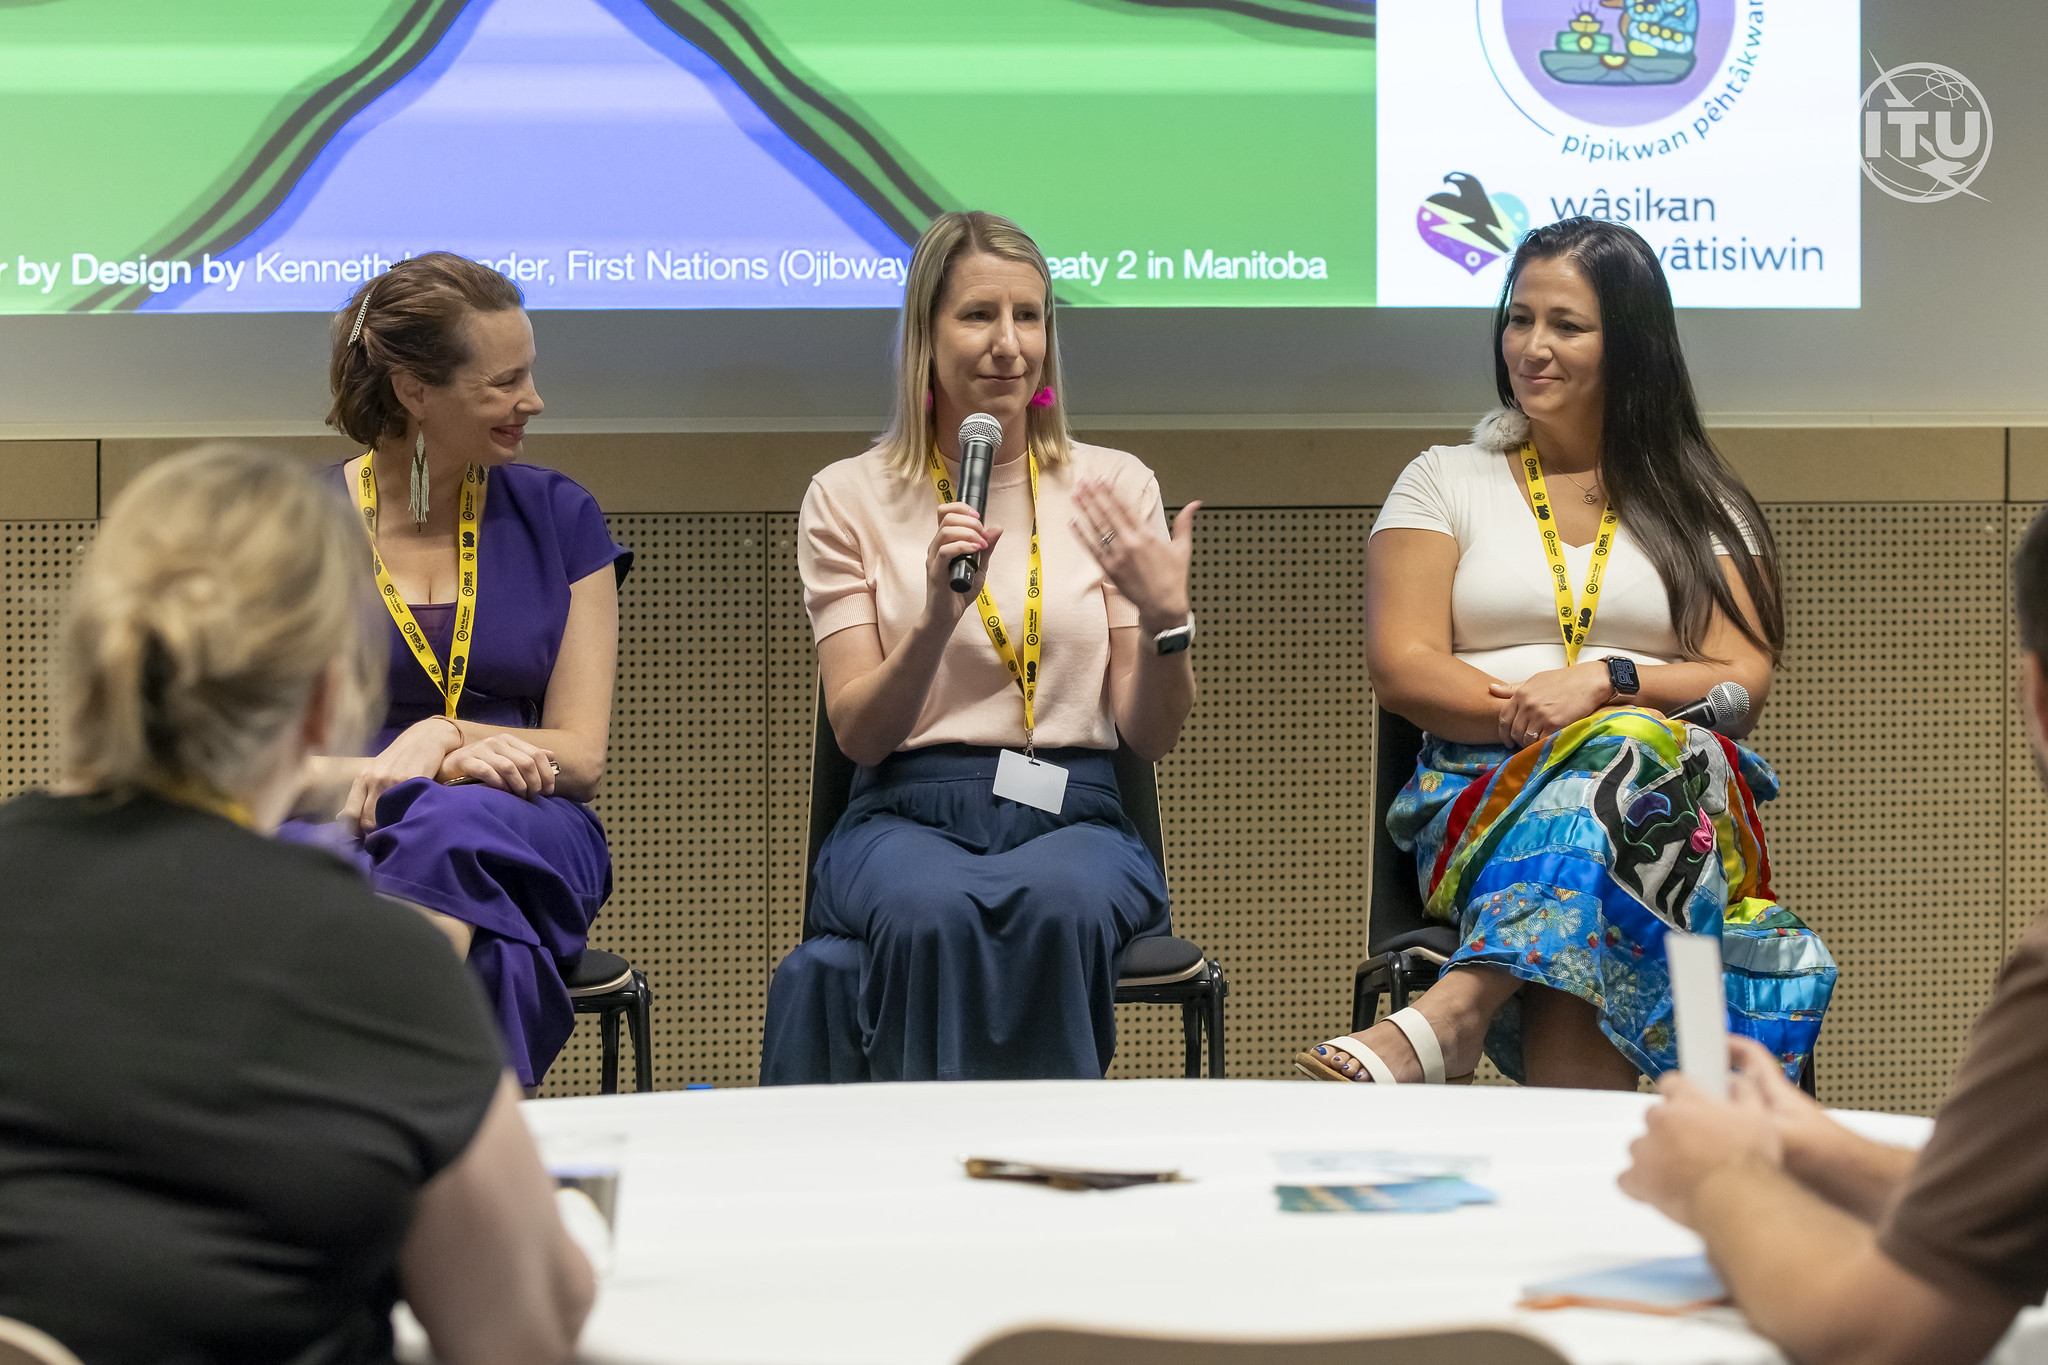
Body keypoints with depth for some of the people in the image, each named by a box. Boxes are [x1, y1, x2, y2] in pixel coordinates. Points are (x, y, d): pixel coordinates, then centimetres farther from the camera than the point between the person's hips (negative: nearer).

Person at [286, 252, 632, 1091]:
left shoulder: (556, 518, 12)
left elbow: (582, 756, 7)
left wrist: (440, 738, -12)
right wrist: (420, 768, -18)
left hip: (526, 836, 1)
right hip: (332, 830, -1)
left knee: (458, 826, -36)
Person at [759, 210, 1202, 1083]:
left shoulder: (1112, 487, 10)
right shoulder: (848, 498, 9)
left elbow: (1151, 737, 7)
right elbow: (858, 734, 0)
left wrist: (1168, 621, -12)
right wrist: (936, 616, -17)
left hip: (1072, 816, 1)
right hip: (907, 817, 0)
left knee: (1051, 903, -37)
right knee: (936, 910, -37)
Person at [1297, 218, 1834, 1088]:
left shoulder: (1700, 504, 19)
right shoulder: (1442, 482, 18)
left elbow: (1744, 681, 6)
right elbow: (1400, 669, 5)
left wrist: (1608, 684, -14)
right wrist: (1532, 714, -13)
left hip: (1668, 795, 0)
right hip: (1480, 799, 0)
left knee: (1635, 752, -40)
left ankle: (1449, 1014, -53)